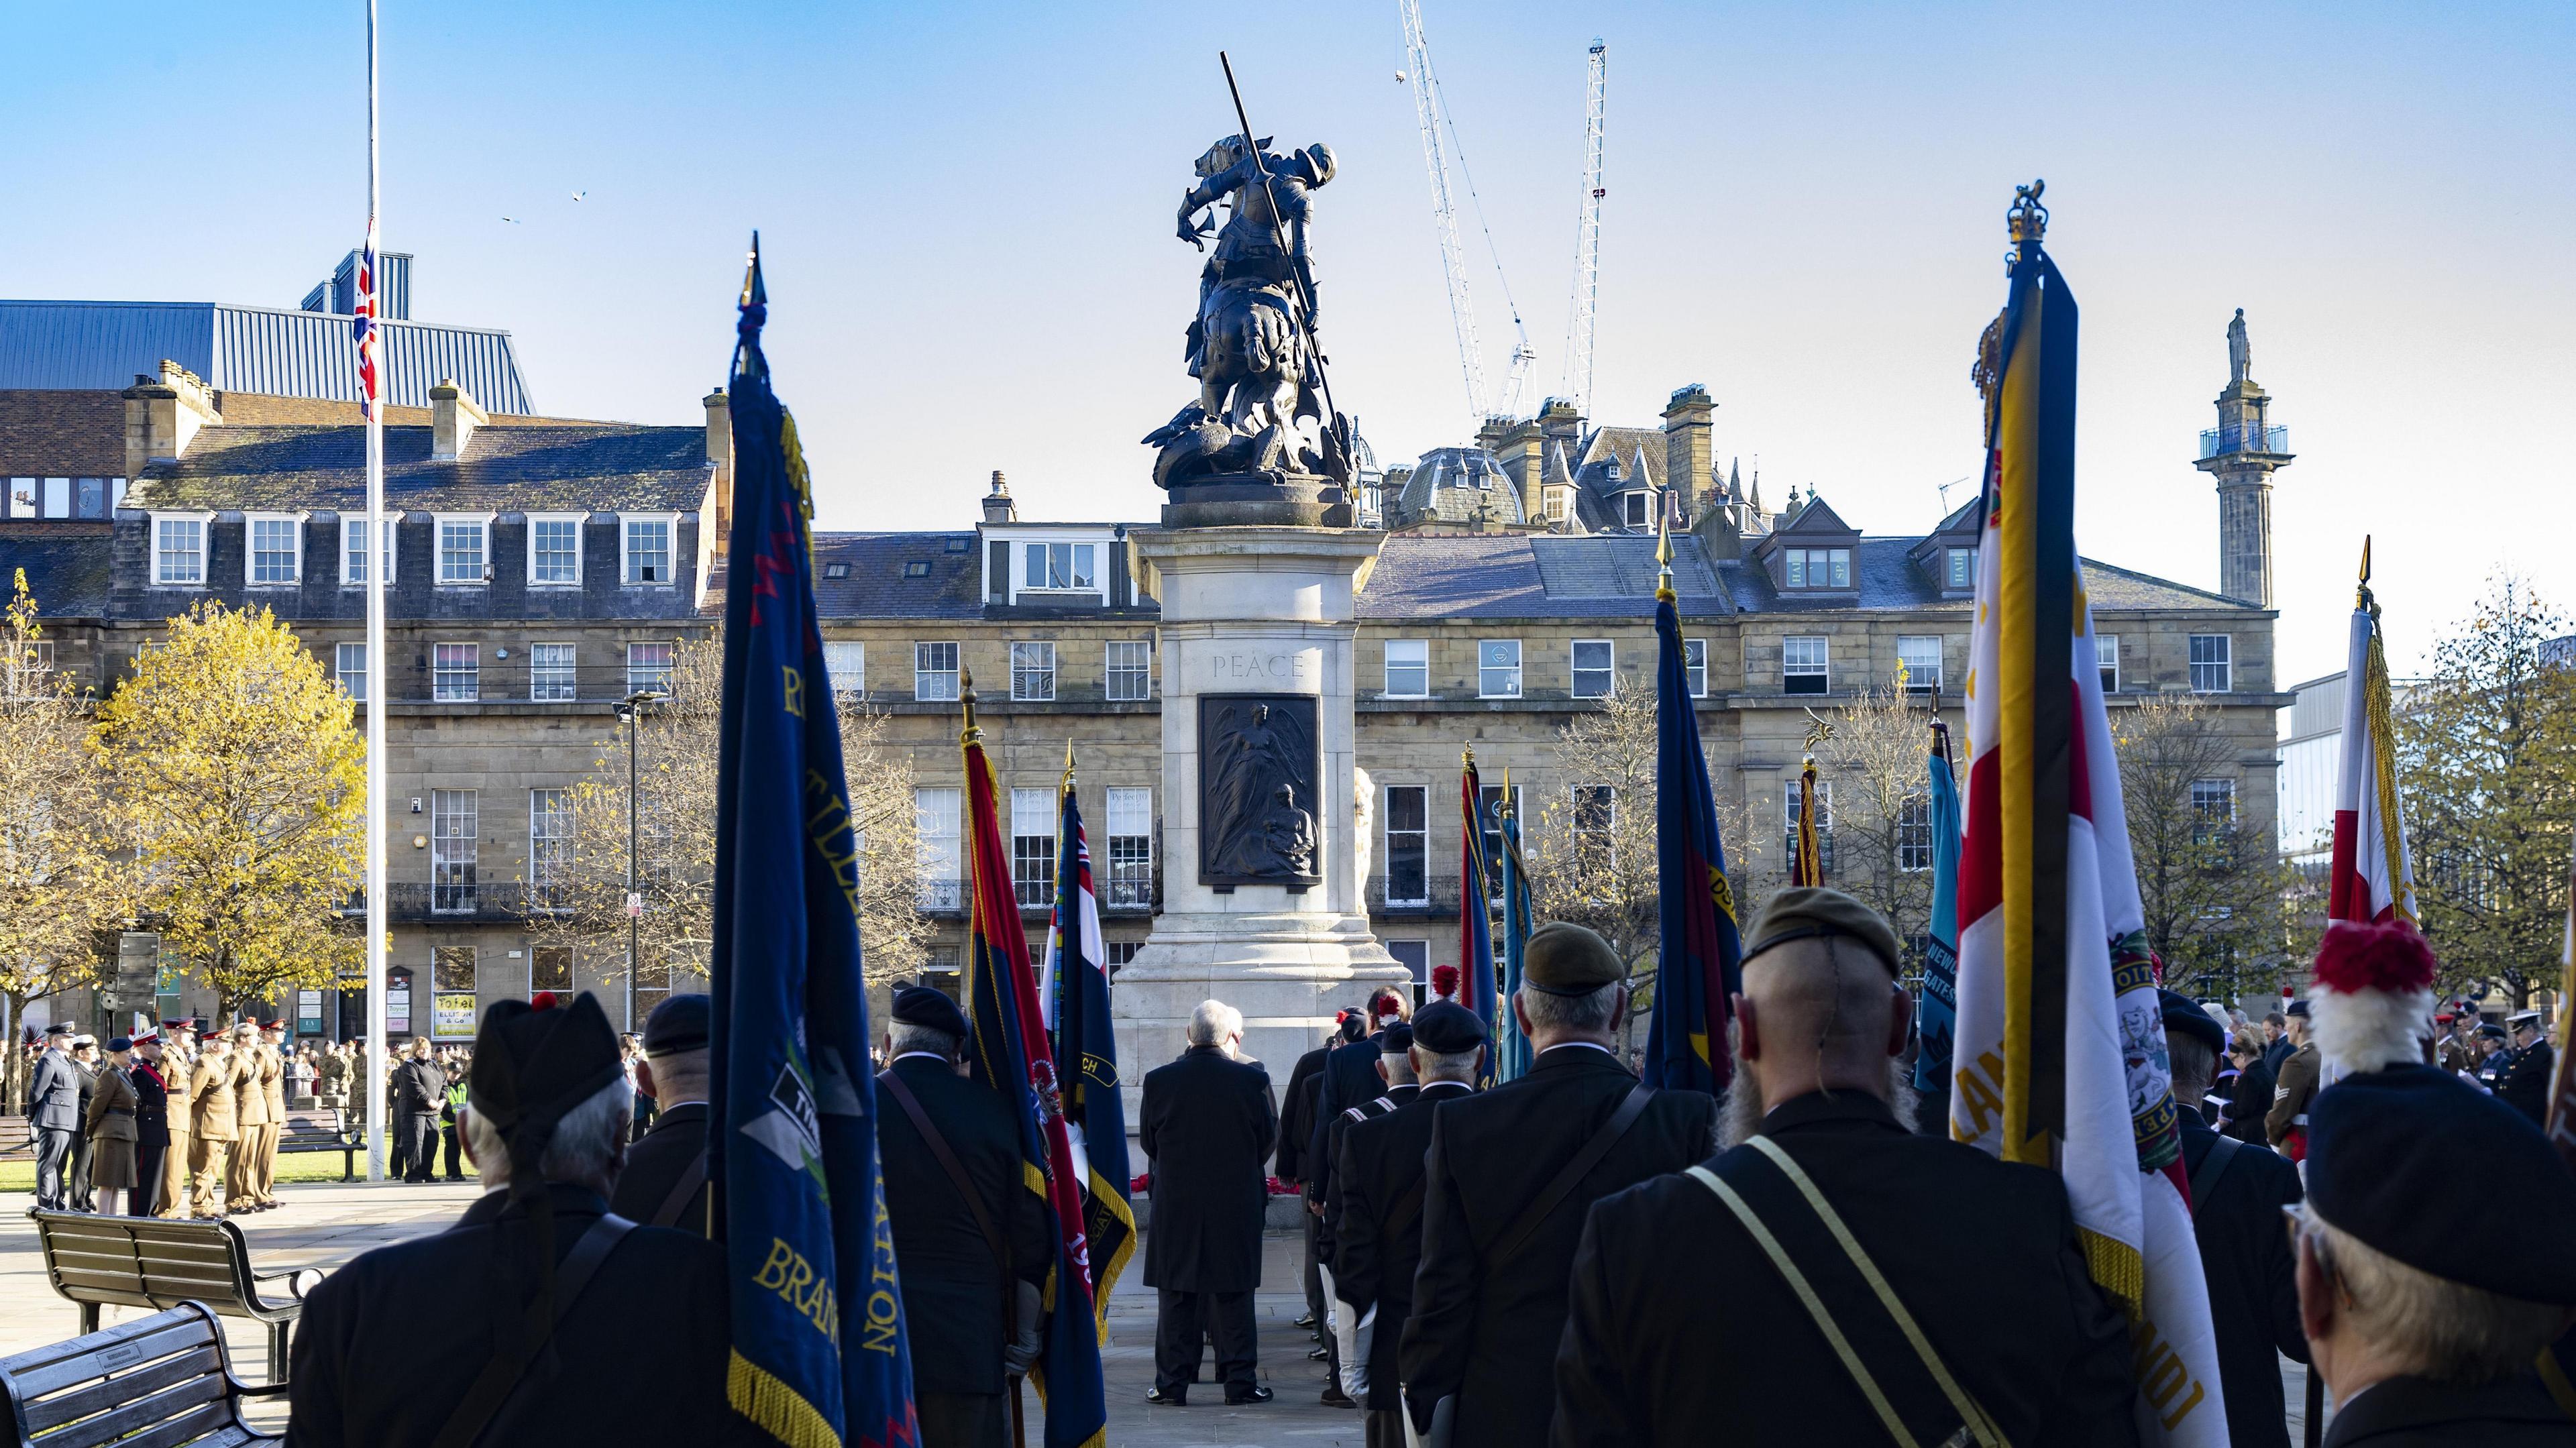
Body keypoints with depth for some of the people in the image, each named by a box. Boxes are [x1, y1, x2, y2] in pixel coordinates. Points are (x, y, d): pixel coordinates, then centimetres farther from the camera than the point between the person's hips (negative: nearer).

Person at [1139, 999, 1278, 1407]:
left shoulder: (1158, 1081, -6)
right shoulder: (1252, 1080, -9)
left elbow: (1148, 1143, 4)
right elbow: (1270, 1139, 1)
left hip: (1174, 1207, 1)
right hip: (1236, 1205, -1)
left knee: (1176, 1297, 8)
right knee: (1234, 1296, 8)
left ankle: (1172, 1383, 10)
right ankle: (1240, 1381, 10)